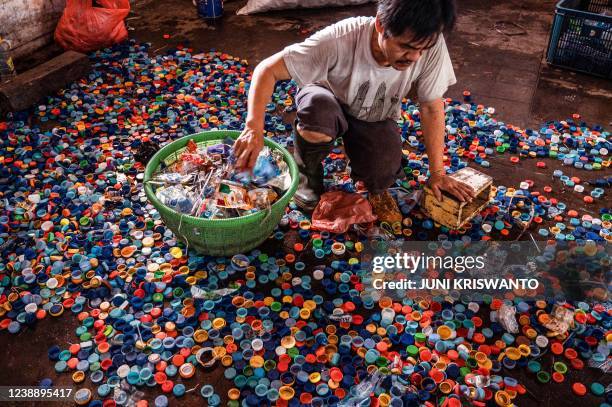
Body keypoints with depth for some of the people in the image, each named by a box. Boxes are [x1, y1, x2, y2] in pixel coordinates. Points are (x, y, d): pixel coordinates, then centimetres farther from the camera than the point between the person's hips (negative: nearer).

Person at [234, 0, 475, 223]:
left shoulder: (431, 44, -28)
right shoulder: (340, 40, -36)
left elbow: (431, 107, -15)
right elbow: (268, 69, -34)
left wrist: (437, 173, -12)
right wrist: (254, 127, -49)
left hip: (376, 120, 2)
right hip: (328, 104, -1)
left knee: (382, 177, -27)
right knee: (318, 108, -38)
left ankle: (375, 186, 14)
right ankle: (307, 173, -4)